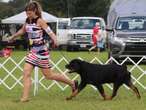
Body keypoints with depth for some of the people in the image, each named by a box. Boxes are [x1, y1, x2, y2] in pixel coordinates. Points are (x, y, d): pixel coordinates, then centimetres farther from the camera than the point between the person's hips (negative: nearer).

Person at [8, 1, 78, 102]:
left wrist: (55, 40, -43)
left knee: (48, 75, 2)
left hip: (41, 50, -7)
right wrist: (13, 37, 40)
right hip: (33, 50, 7)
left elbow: (50, 32, -23)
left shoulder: (40, 21, -14)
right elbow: (22, 30, 26)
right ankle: (25, 97, -2)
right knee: (26, 72, -4)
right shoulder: (27, 21, 6)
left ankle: (72, 83, 18)